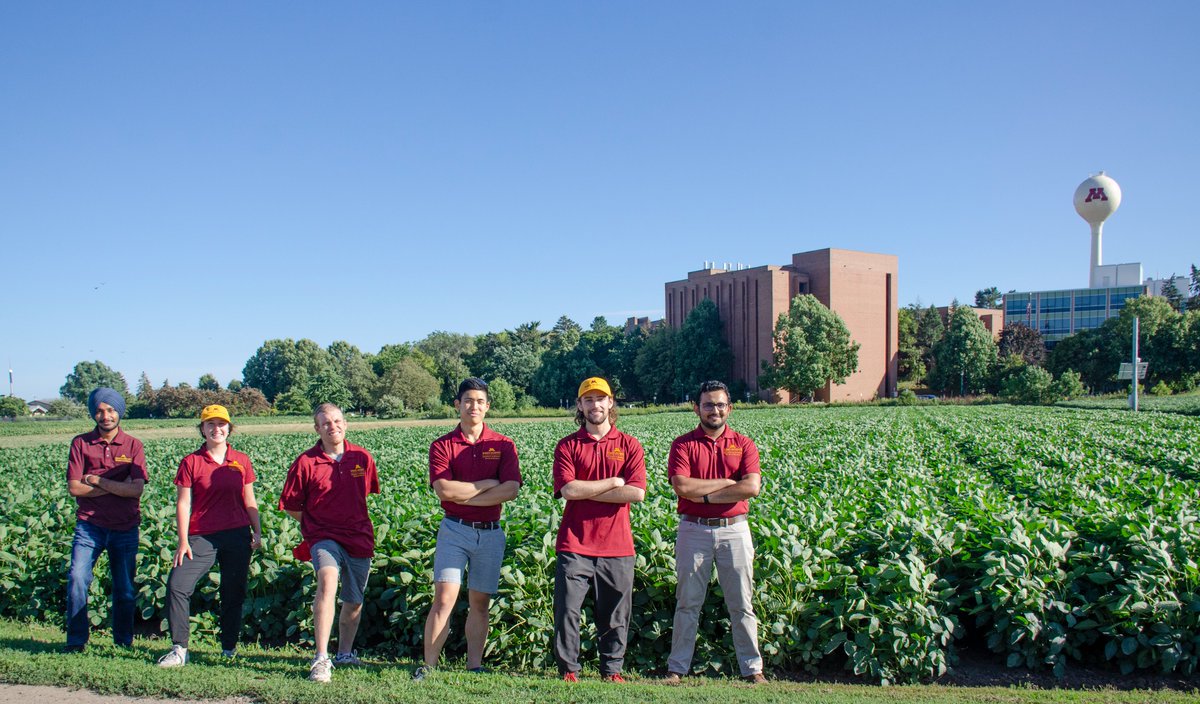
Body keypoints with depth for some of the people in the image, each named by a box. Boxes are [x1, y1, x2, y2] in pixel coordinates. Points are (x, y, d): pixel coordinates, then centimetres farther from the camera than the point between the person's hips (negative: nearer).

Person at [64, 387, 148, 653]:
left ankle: (124, 642, 23)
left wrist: (98, 481, -10)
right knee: (77, 578, -14)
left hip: (125, 528, 0)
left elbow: (137, 489, -9)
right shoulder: (80, 443, 1)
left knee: (125, 588, 8)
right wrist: (117, 486, -10)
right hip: (90, 524, 0)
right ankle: (76, 640, 1)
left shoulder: (133, 446, 1)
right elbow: (74, 488, -6)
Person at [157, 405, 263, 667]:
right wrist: (183, 541, -6)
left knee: (234, 593, 7)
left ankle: (229, 648, 23)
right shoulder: (191, 462, 2)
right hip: (202, 537, -1)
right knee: (177, 585, -14)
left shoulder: (241, 461, 7)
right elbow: (183, 503, 0)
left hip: (237, 536, 1)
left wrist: (258, 532, 6)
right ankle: (179, 649, -5)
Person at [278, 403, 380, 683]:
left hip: (359, 538, 4)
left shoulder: (362, 458, 0)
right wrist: (314, 523, 4)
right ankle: (321, 659, -28)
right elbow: (290, 505, 3)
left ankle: (345, 653, 39)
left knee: (354, 601, 15)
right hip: (323, 537, -4)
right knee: (327, 581, -30)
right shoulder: (306, 462, -8)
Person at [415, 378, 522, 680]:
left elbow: (511, 490, -10)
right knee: (444, 598, -9)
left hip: (490, 533, 2)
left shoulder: (503, 445, 3)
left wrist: (464, 495, -11)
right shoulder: (442, 445, 1)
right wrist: (487, 484, -9)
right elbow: (444, 489, -13)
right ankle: (428, 667, 0)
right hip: (454, 530, -1)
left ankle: (475, 666, 18)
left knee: (480, 602, 9)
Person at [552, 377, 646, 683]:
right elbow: (568, 489, -11)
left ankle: (612, 670, 23)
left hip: (617, 547, 1)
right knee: (566, 612, 0)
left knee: (615, 616, 9)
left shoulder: (629, 445, 7)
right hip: (574, 546, -1)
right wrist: (614, 482, -7)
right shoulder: (567, 446, 5)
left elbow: (637, 492, -8)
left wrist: (586, 490, -8)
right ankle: (568, 671, 14)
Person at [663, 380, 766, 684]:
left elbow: (752, 487, -10)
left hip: (734, 530, 1)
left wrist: (706, 495, -12)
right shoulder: (683, 444, 1)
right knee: (688, 603, 7)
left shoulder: (743, 444, 5)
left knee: (741, 604, 8)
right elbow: (682, 486, -14)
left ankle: (752, 668, 19)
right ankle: (677, 668, 17)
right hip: (694, 531, -1)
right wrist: (727, 482, -11)